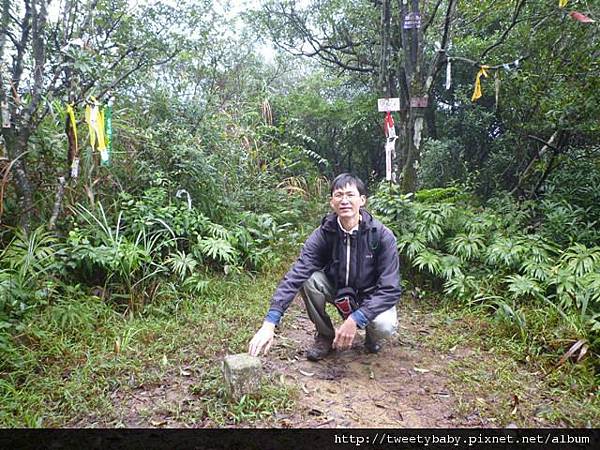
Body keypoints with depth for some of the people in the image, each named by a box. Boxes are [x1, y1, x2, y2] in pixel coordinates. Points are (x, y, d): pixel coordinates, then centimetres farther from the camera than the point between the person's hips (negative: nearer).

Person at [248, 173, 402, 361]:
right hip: (338, 290, 2)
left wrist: (355, 319, -35)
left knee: (385, 326, -32)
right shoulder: (323, 234, -20)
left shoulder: (382, 236, -24)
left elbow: (390, 288, -24)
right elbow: (295, 276, -30)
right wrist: (270, 323, -40)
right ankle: (325, 336, -2)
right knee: (308, 279, -25)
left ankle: (372, 336, 7)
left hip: (371, 297, -2)